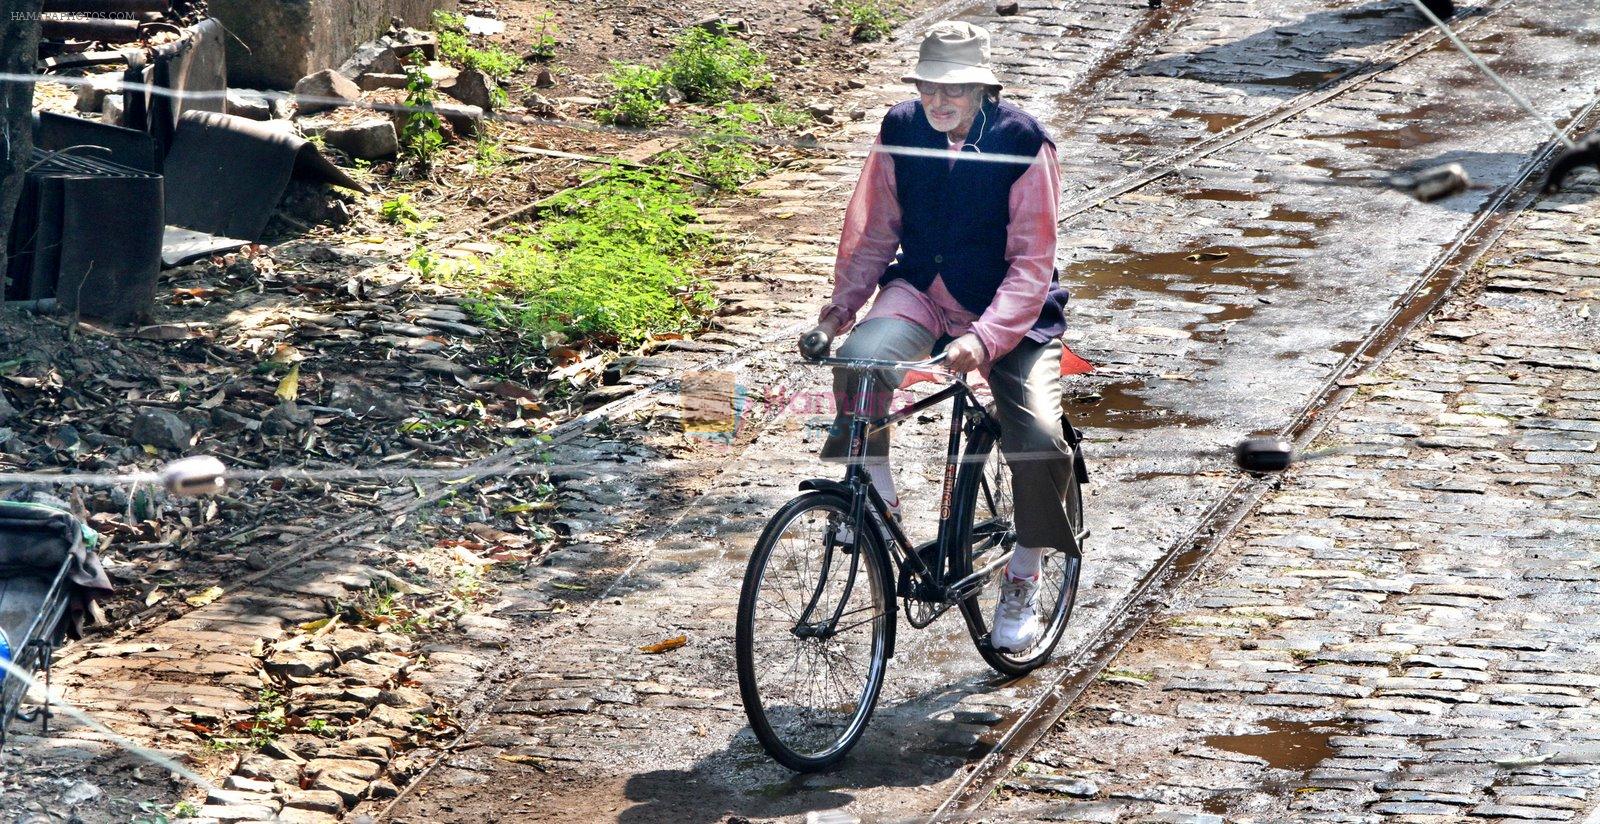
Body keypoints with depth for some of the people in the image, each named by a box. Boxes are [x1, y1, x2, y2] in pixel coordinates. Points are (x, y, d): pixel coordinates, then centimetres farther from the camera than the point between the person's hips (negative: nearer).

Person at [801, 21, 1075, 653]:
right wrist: (839, 308, -12)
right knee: (859, 357, -31)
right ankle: (875, 496, -8)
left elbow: (1032, 262, -18)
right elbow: (872, 232, 2)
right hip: (921, 291, 2)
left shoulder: (1023, 145, -17)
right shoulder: (900, 133, -7)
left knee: (1038, 436, -21)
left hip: (1009, 310, -2)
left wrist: (986, 338, -32)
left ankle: (1023, 580, 4)